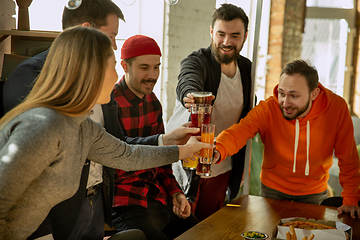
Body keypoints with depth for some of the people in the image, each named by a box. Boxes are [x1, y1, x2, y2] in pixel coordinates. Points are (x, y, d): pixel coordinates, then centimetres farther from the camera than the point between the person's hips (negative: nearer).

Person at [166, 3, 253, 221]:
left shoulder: (246, 68, 5)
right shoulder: (196, 62, -13)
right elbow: (187, 82, -37)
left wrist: (240, 167, 14)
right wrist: (190, 96, -62)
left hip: (223, 171, 5)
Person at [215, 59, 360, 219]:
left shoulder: (336, 107, -20)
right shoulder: (268, 108, -22)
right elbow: (238, 132, -37)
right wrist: (217, 151, -58)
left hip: (313, 193, 0)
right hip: (273, 189, 0)